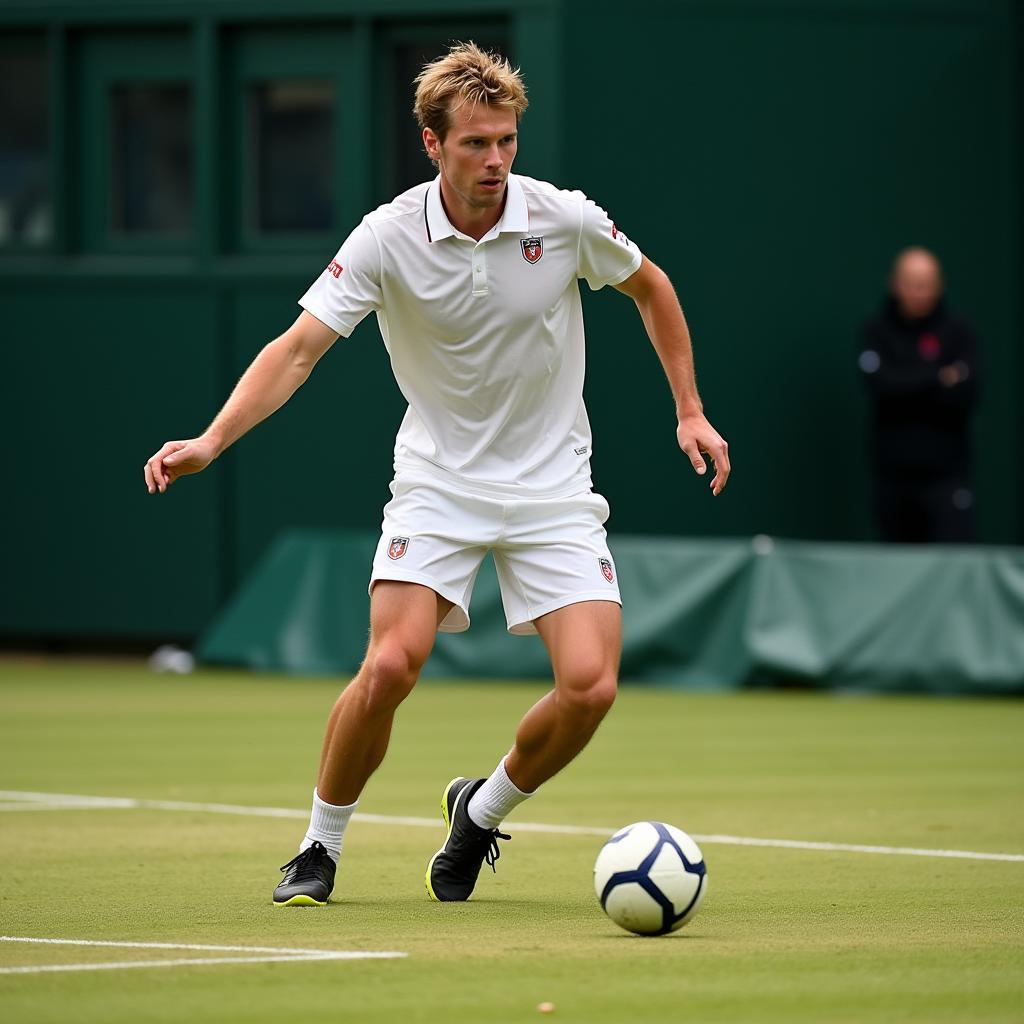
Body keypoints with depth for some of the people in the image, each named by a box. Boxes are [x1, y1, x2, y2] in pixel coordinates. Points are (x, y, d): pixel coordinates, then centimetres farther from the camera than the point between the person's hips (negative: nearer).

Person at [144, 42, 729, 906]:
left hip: (552, 489, 1)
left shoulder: (565, 219, -10)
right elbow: (299, 348, -19)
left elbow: (650, 287, 10)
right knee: (392, 665, -20)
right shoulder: (388, 238, -14)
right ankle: (320, 847, 2)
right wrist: (212, 440, -32)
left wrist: (690, 411, 9)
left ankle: (482, 812, 14)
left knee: (590, 685, -14)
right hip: (438, 484, -1)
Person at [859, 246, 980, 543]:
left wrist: (906, 385, -18)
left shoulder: (957, 330, 0)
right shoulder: (877, 330, 4)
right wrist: (938, 378, -15)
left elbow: (966, 394, -10)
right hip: (893, 471, 2)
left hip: (946, 472, -2)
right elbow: (879, 382, -12)